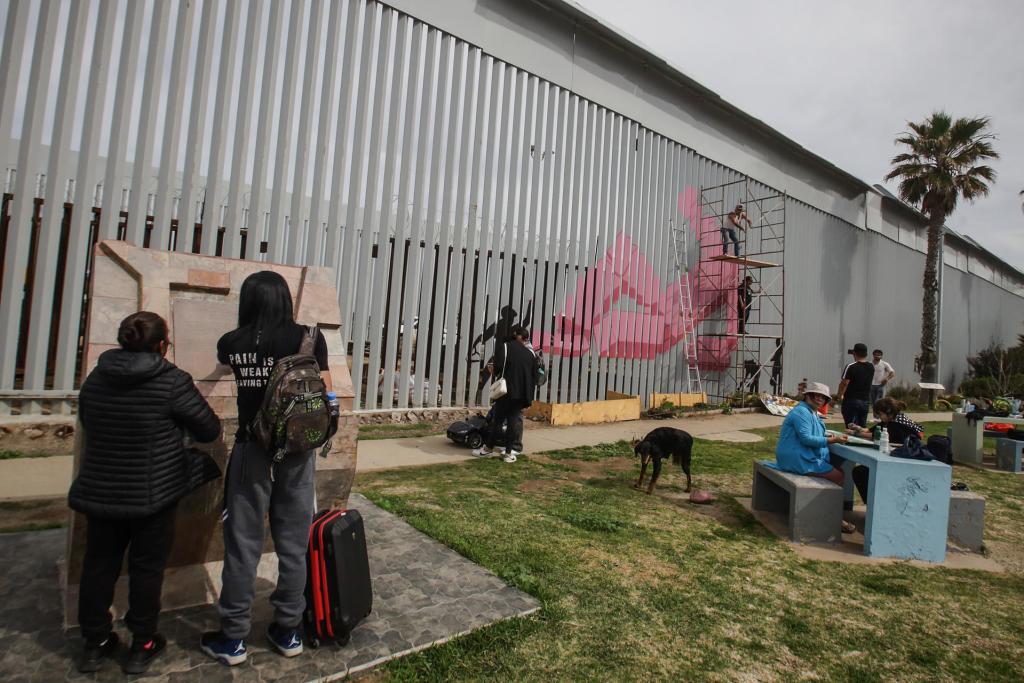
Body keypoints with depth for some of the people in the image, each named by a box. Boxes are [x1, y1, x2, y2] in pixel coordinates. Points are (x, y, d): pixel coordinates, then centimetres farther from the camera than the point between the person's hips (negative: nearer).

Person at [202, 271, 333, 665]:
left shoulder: (232, 344, -2)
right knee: (293, 543, 12)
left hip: (252, 449, 0)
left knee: (242, 543, 11)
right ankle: (287, 631, 26)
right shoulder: (309, 338, -5)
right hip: (297, 451, 1)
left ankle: (232, 639, 24)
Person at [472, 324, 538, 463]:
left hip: (507, 391, -3)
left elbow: (498, 367, -13)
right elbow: (534, 377, 12)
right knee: (515, 420, 5)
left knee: (498, 419, 5)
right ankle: (510, 452, 3)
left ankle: (488, 448, 16)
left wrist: (493, 370, 10)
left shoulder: (504, 347, 1)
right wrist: (529, 397, 17)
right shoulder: (530, 353, 13)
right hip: (522, 393, 3)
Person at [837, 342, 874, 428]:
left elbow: (844, 384, -15)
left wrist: (839, 396, -1)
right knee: (863, 426, 13)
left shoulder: (851, 367, -14)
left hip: (851, 401, -6)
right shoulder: (871, 367, 5)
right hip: (865, 401, 6)